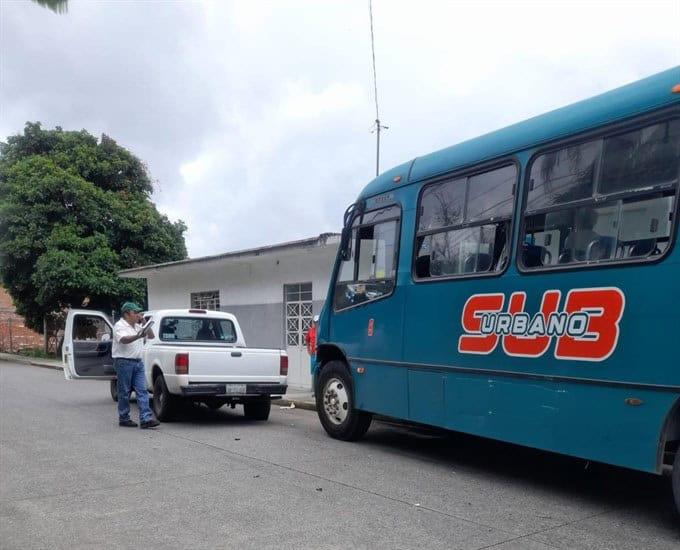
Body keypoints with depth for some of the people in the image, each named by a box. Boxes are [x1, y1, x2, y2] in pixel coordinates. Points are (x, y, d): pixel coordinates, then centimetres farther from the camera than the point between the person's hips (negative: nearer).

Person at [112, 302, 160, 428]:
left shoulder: (138, 326, 16)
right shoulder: (119, 326, -7)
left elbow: (151, 336, 17)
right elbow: (124, 339, -26)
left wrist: (144, 323, 6)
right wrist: (137, 336, -44)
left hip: (138, 362, 7)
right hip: (124, 362, -7)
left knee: (142, 390, -2)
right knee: (124, 392, 2)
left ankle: (146, 419, -5)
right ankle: (124, 419, 14)